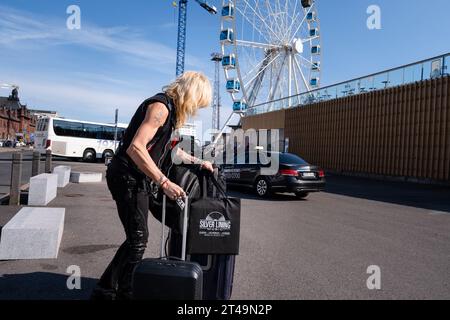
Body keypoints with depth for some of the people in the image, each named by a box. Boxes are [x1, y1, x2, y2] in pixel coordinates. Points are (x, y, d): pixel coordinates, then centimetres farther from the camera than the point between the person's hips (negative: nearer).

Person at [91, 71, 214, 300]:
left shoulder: (170, 109, 14)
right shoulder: (160, 106, -18)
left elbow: (171, 148, 27)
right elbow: (136, 148, -29)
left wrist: (198, 163, 25)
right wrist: (164, 183, -30)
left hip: (136, 178, 10)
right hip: (127, 176, -10)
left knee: (136, 239, 15)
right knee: (138, 239, -4)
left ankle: (105, 291, 28)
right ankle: (124, 293, 11)